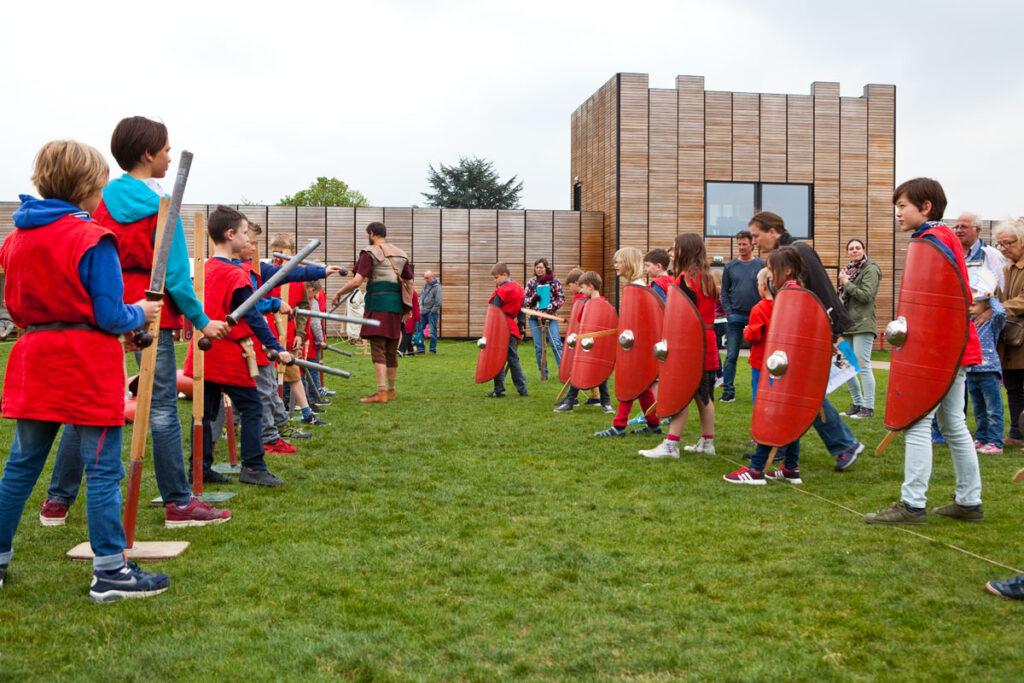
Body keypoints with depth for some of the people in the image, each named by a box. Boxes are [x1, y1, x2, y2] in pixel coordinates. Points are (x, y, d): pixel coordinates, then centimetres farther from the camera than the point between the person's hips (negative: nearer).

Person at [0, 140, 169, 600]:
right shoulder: (92, 240, -13)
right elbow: (109, 315, -15)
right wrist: (140, 314, 4)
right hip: (86, 366, -7)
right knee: (102, 470, -1)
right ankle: (110, 572, 3)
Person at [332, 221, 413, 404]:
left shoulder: (370, 253, -4)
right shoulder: (401, 254, 16)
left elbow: (357, 281, -13)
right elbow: (409, 282, 17)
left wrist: (339, 293, 0)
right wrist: (406, 308, 26)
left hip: (378, 303, -6)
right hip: (396, 305, 6)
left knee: (378, 348, -8)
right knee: (392, 350, 13)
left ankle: (382, 392, -16)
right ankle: (391, 390, 21)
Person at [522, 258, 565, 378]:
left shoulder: (555, 281, -1)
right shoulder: (531, 282, 5)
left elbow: (561, 298, -2)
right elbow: (523, 299, 6)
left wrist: (550, 307, -16)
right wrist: (532, 299, -14)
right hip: (535, 318, 2)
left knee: (556, 344, -8)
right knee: (539, 347, 6)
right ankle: (543, 373, 15)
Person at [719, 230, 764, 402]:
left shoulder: (762, 266, 4)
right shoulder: (730, 266, 7)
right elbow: (725, 292, 7)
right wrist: (728, 313, -4)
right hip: (735, 317, 1)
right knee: (731, 356, 0)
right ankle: (728, 390, 5)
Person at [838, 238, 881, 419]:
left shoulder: (870, 270, -5)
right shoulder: (849, 269, 18)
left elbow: (866, 295, -16)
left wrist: (847, 283, -10)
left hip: (862, 324, -8)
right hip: (847, 324, 8)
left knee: (863, 365, -9)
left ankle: (868, 407, -4)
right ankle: (858, 403, 22)